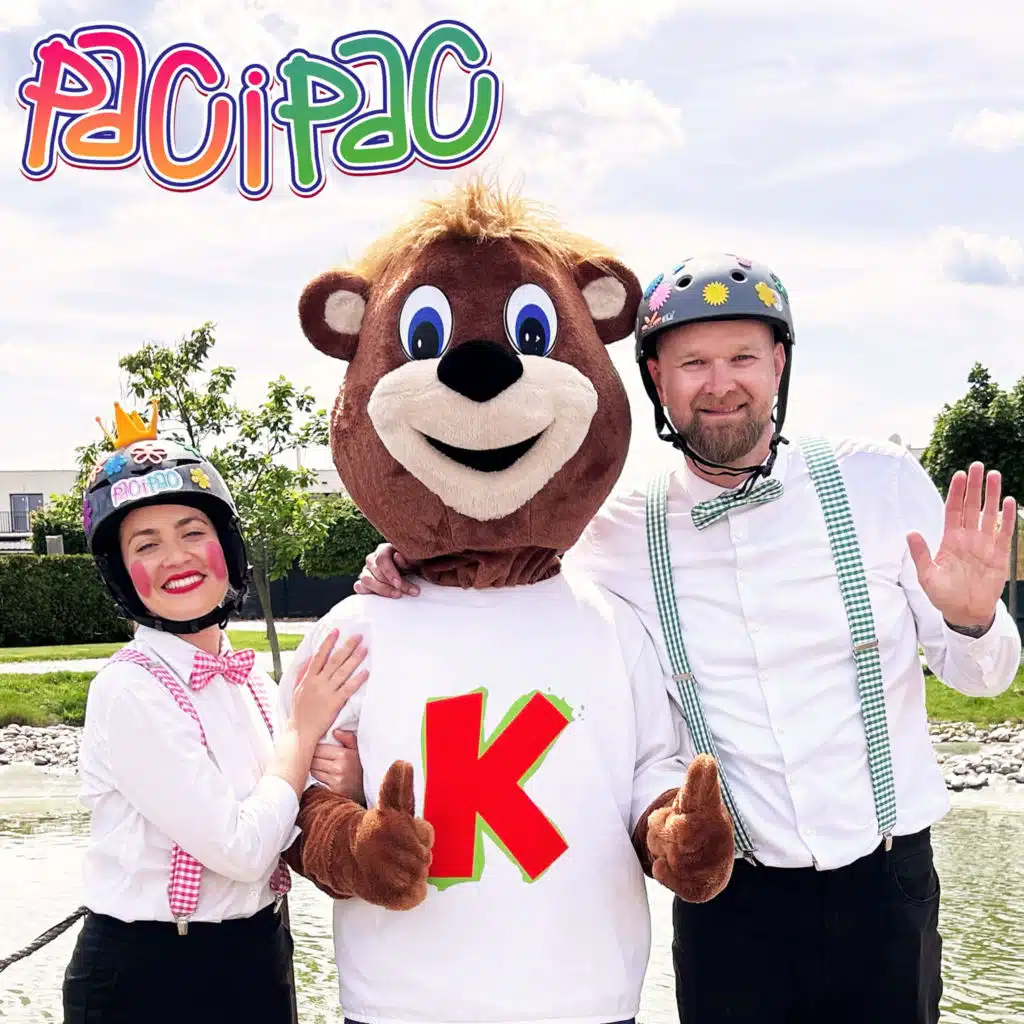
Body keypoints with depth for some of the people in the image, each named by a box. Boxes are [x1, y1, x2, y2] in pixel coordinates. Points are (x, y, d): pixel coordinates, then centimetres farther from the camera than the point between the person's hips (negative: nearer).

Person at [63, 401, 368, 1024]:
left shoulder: (250, 680, 2)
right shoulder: (129, 691, -19)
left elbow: (283, 838, 8)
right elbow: (240, 849, -22)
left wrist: (333, 780, -13)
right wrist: (304, 727, -11)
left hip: (260, 962, 7)